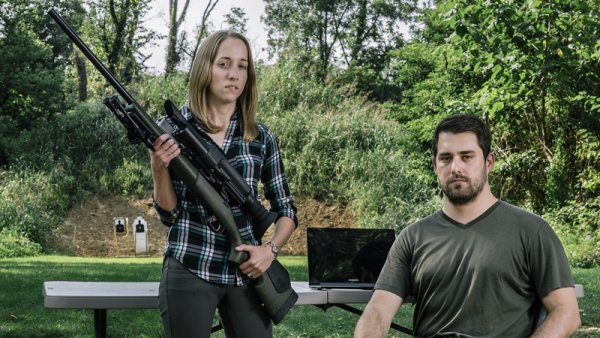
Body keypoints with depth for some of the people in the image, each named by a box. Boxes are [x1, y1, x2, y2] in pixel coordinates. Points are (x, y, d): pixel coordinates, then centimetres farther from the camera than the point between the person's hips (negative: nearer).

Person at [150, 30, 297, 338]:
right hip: (188, 271, -2)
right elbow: (169, 213, 0)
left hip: (245, 272, 2)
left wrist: (270, 249, -5)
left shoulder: (261, 137, 4)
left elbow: (286, 210, 12)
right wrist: (159, 168, -17)